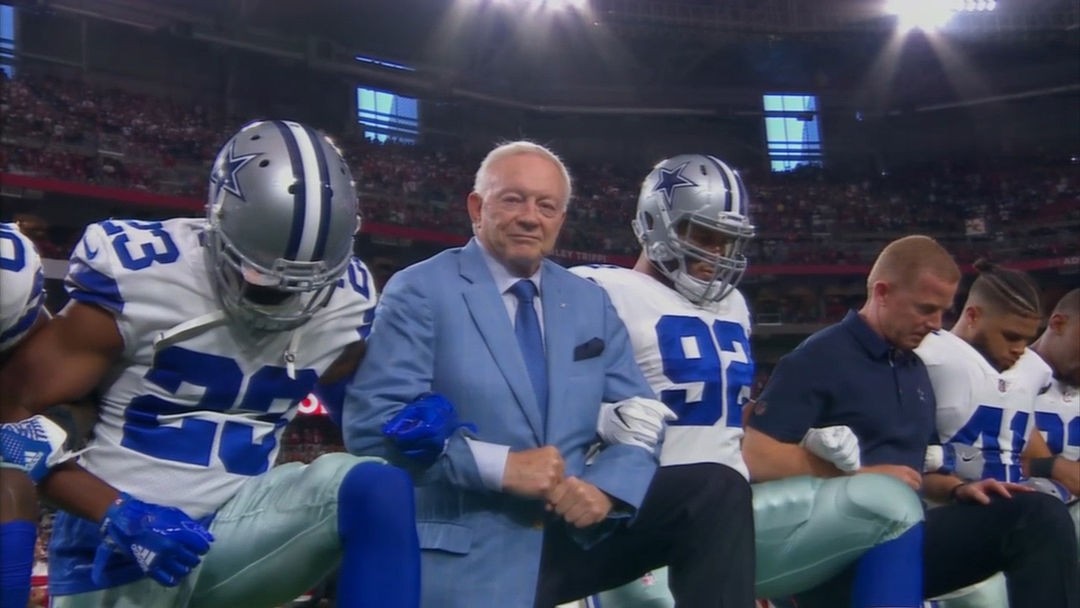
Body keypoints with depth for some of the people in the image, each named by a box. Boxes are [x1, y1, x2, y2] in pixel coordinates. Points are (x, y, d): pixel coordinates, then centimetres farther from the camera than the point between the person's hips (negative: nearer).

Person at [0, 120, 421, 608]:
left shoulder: (344, 299, -2)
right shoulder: (139, 275, -15)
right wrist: (117, 513, -21)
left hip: (235, 529, 3)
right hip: (117, 545, -2)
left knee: (380, 488, -21)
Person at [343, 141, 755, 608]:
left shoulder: (591, 302, 14)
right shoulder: (419, 292, -3)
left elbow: (638, 419, 9)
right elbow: (372, 422, -13)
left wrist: (606, 486, -13)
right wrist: (501, 466, -21)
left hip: (580, 526, 5)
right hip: (471, 547, -5)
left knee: (717, 490, -12)